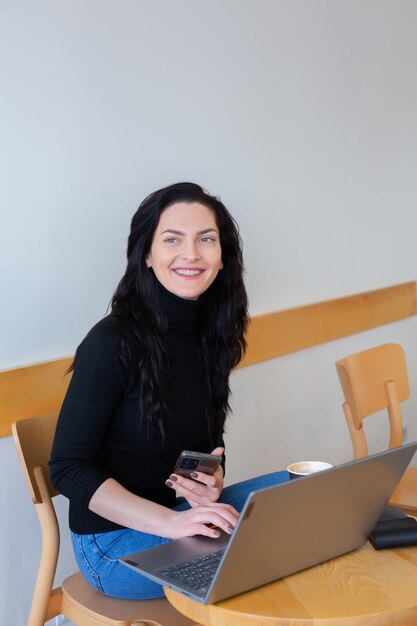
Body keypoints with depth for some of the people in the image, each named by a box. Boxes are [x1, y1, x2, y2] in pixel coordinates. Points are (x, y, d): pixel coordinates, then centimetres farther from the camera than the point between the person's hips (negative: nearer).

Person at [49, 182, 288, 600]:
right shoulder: (112, 342, -18)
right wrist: (171, 523, -27)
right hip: (114, 540, -7)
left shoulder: (209, 335, 4)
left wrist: (212, 480, -11)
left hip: (184, 513, 7)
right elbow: (68, 468, -18)